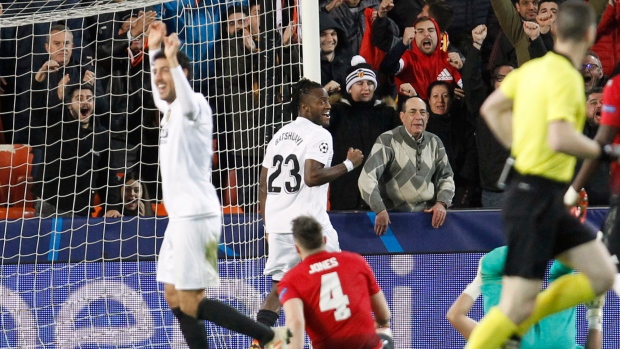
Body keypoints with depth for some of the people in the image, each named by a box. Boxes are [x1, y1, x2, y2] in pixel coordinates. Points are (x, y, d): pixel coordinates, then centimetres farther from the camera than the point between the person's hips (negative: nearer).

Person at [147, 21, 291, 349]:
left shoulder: (194, 104, -10)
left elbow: (188, 103, -37)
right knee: (174, 298, 10)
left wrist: (172, 60, -51)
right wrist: (153, 49, 41)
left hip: (196, 217, -10)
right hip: (180, 216, 10)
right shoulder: (171, 108, 16)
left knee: (191, 303, -12)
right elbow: (160, 96, 41)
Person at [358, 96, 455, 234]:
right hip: (395, 216, -4)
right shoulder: (388, 141, -5)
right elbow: (367, 177, -14)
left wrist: (442, 203, -1)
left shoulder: (435, 142, 12)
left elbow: (446, 177, 19)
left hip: (428, 215, 4)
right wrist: (380, 211, -25)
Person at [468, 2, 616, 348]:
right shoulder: (565, 77, -18)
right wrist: (603, 151, -14)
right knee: (518, 304, -7)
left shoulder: (533, 69, 7)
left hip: (547, 200, 9)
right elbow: (560, 139, -30)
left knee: (602, 274, 9)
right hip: (536, 198, -9)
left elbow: (491, 107, 20)